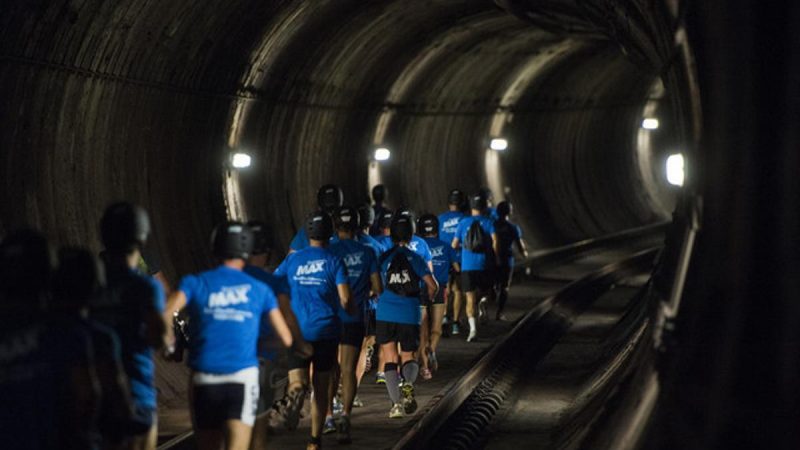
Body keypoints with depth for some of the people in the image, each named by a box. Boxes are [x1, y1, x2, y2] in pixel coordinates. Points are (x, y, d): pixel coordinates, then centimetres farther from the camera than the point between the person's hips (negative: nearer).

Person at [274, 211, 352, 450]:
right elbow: (345, 300, -12)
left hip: (297, 331, 0)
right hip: (326, 330, 0)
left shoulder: (292, 259, 3)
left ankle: (296, 393, -41)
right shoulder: (335, 262, -3)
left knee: (298, 383, -3)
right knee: (321, 388, 13)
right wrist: (352, 310, 11)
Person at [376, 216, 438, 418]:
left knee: (390, 359, 7)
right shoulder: (415, 259, 2)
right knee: (408, 357, 14)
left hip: (386, 315, 0)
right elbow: (433, 286, -2)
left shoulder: (383, 258, 1)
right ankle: (408, 385, -18)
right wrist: (428, 298, 19)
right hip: (410, 315, 0)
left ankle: (396, 403, -3)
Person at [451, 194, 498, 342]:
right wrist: (494, 256, 2)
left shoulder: (463, 223, 6)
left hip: (467, 266, 1)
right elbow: (495, 240, -13)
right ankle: (484, 301, -12)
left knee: (470, 298, 3)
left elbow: (454, 245, 7)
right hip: (485, 265, -1)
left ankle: (473, 327, -15)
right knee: (487, 290, 22)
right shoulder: (488, 222, 2)